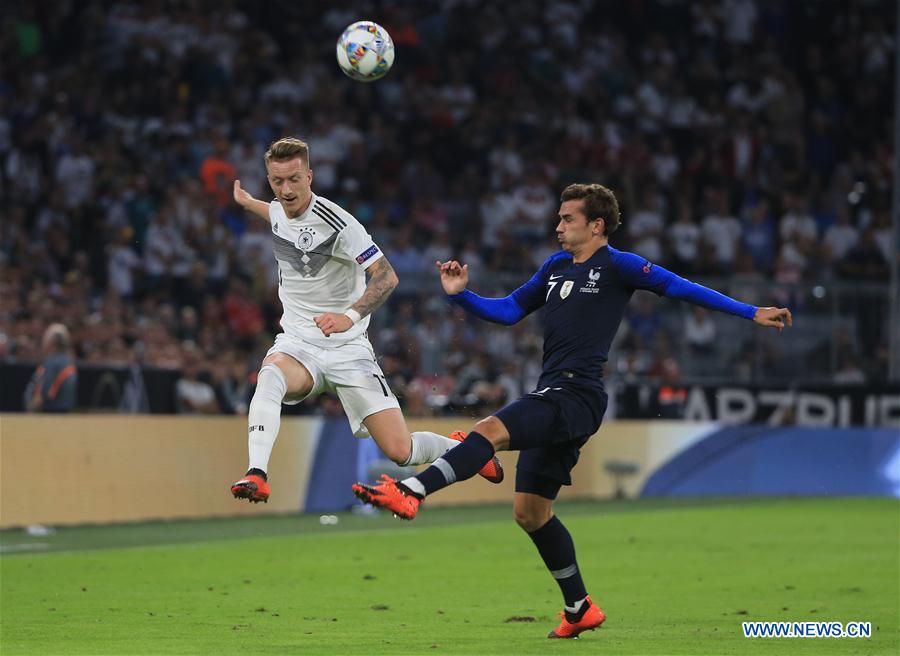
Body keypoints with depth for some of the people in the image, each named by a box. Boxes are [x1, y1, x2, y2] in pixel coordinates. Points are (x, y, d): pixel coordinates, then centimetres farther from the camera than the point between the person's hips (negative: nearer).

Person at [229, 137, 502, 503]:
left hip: (347, 349, -4)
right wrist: (246, 202, 49)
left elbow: (386, 276, -18)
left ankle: (458, 446, 22)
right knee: (270, 376, -35)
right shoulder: (277, 211, 5)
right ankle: (256, 475, -44)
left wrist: (350, 316, -33)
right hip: (297, 344, 4)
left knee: (400, 451, -11)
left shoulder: (335, 221, -16)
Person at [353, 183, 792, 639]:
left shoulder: (618, 266, -1)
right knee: (530, 513, 10)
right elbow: (509, 311, 26)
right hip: (552, 396, 9)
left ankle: (409, 493, -43)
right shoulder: (556, 267, 20)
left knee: (491, 430, -29)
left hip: (576, 395, -9)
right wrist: (461, 295, 11)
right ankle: (579, 609, 20)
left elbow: (682, 288, -2)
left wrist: (751, 312, -6)